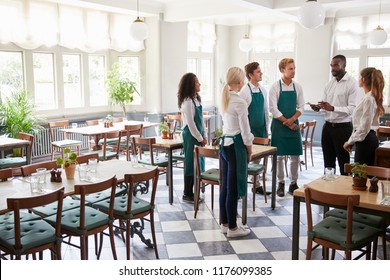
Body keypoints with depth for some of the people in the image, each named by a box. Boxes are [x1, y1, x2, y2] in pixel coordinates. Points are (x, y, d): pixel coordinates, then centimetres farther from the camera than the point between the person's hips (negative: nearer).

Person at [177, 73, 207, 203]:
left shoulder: (196, 99, 11)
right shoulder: (187, 101, -16)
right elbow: (190, 123, -18)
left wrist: (204, 136, 10)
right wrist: (199, 138, -12)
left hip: (198, 135, 9)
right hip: (191, 136, -9)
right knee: (190, 164, -1)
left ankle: (191, 192, 23)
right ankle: (187, 195, 11)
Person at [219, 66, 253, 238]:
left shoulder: (224, 100, 9)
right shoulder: (240, 102, -16)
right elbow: (245, 130, -15)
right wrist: (249, 147, 1)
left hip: (224, 143, 8)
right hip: (236, 146, -8)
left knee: (225, 186, 13)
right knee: (233, 188, 0)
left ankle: (224, 224, 24)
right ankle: (232, 228, 11)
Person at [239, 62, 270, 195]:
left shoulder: (263, 90, 7)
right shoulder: (245, 91, -13)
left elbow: (266, 110, 12)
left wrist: (266, 129, 11)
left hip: (261, 129, 6)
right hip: (250, 130, -6)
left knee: (258, 157, 13)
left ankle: (257, 184, 25)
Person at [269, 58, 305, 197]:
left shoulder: (297, 86, 5)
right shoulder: (275, 87, -6)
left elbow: (301, 107, 4)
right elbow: (273, 109, -10)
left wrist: (292, 120, -12)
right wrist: (287, 123, -12)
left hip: (294, 124, 3)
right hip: (279, 124, -3)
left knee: (295, 155, 5)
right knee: (279, 155, 3)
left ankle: (293, 183, 18)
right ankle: (280, 183, 16)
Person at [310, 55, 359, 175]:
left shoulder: (352, 84, -10)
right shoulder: (330, 83, 10)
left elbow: (352, 108, -18)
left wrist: (332, 108, -31)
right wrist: (318, 107, -8)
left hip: (343, 127, -6)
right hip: (328, 126, 6)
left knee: (343, 162, 4)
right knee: (328, 160, 16)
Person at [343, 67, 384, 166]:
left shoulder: (369, 99, -15)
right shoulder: (368, 97, 15)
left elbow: (364, 126, -19)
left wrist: (350, 141, -10)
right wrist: (351, 141, 14)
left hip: (366, 140, -10)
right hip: (366, 139, 10)